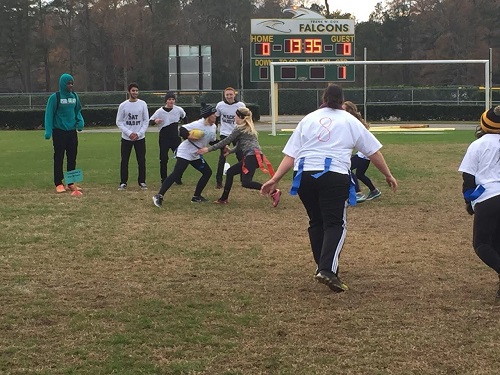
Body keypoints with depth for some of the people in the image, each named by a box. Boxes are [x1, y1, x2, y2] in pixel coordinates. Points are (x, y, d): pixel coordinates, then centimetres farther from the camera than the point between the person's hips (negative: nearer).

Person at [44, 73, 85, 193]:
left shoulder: (74, 96, 6)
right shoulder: (55, 97, -8)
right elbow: (49, 114, -8)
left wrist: (80, 121, -3)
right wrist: (48, 131, -15)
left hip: (72, 131, 5)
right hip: (59, 131, -5)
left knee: (72, 158, 8)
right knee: (59, 158, -1)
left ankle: (71, 183, 16)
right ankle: (58, 184, 5)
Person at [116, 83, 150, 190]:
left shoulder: (142, 104, 1)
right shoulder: (123, 105, 0)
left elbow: (146, 121, 2)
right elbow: (119, 122, 1)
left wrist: (138, 134, -9)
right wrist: (129, 133, -11)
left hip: (140, 138, 0)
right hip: (126, 138, 0)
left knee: (141, 160, 2)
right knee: (124, 161, 2)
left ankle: (142, 182, 13)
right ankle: (123, 183, 10)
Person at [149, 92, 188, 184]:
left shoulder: (179, 110, -3)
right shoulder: (160, 111, -9)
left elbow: (185, 118, 17)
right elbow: (150, 121, -8)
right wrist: (155, 121, -30)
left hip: (175, 137, 2)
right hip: (164, 138, -2)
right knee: (163, 159, 0)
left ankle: (178, 178, 13)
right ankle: (164, 179, 10)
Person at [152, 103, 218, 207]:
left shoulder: (213, 127, 5)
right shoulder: (198, 124, -20)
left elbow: (213, 141, 16)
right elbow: (182, 130, -22)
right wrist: (188, 136, -37)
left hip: (196, 155, 9)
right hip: (185, 153, -9)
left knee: (207, 172, 10)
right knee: (176, 174, -18)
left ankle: (196, 197, 16)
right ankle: (159, 196, -20)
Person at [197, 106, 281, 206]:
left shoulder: (239, 128, -3)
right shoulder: (247, 128, 24)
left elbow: (225, 141, -2)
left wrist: (208, 149, 2)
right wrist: (230, 151, 12)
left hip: (253, 156, -10)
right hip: (250, 156, 10)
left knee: (246, 182, -18)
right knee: (230, 172, 17)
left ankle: (274, 192, -22)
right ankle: (224, 198, 23)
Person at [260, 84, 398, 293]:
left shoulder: (308, 119, 18)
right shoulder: (350, 121, 13)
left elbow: (290, 155, 9)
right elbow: (374, 152, 15)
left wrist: (275, 179, 8)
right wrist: (388, 175, 25)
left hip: (304, 175, 3)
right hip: (334, 176, -3)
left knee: (316, 222, 17)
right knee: (335, 224, -3)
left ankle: (324, 268, 21)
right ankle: (327, 270, -22)